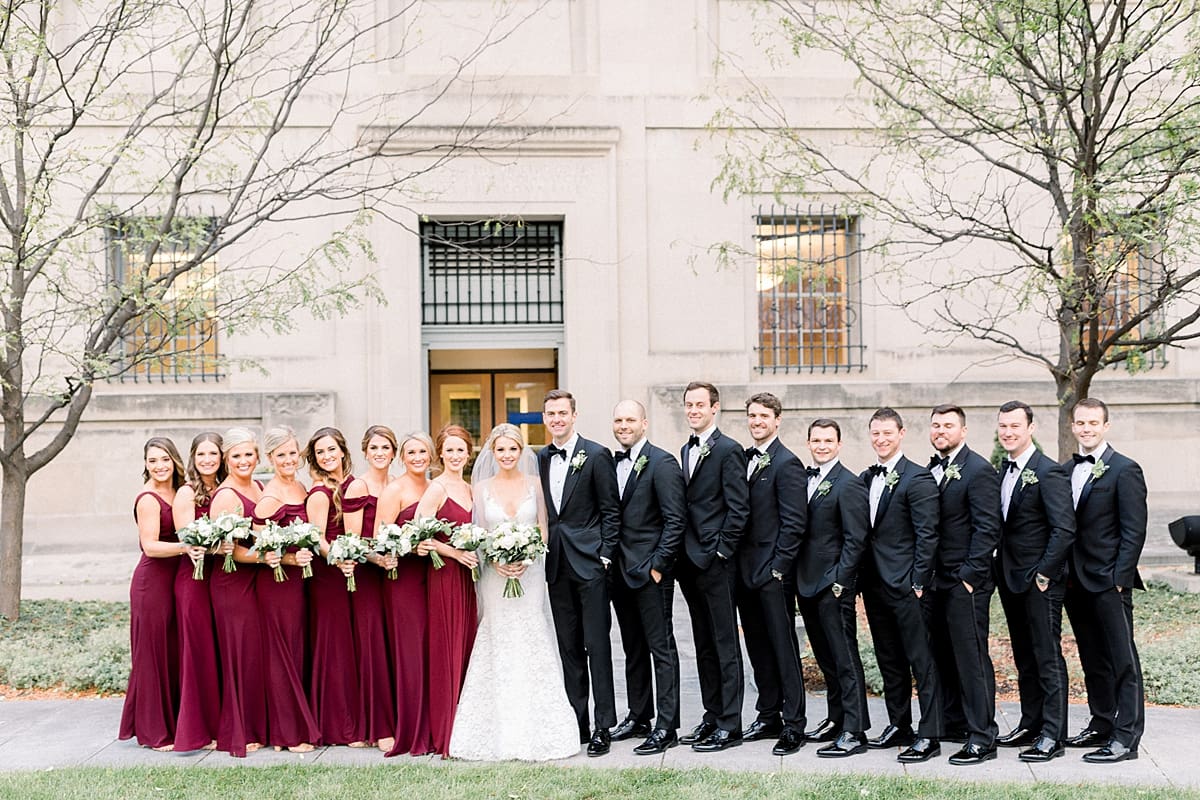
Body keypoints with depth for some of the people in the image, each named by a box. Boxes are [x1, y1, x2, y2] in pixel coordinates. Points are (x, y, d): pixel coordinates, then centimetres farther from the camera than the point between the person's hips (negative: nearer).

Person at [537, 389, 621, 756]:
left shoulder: (596, 455, -5)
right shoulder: (540, 459, 11)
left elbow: (611, 511, -5)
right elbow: (540, 512, 15)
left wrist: (604, 555, -10)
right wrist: (540, 552, 7)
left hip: (589, 562, -6)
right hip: (556, 565, 6)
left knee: (597, 646, -3)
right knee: (568, 648, 10)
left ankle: (603, 726, 3)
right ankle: (576, 723, 18)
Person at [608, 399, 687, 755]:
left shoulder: (662, 463, -10)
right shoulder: (611, 463, 12)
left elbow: (675, 520, -14)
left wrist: (658, 565, -16)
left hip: (651, 571, -7)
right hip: (620, 571, 8)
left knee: (661, 649, -1)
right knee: (633, 649, 16)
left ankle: (666, 727, 3)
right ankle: (638, 717, 27)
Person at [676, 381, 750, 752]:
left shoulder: (729, 450, -9)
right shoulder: (686, 450, 16)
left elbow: (739, 509, -13)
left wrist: (720, 551, -15)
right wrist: (683, 553, 12)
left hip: (716, 560, -8)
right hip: (690, 561, 8)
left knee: (726, 645, -2)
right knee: (704, 646, 14)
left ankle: (730, 726, 4)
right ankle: (712, 716, 23)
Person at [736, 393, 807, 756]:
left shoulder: (786, 463, -10)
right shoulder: (744, 459, 13)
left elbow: (793, 523, -14)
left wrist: (777, 568, -16)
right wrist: (738, 563, 10)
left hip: (773, 574, -8)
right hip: (746, 571, 8)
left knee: (784, 649, -2)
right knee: (758, 648, 14)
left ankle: (793, 726, 5)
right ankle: (768, 717, 24)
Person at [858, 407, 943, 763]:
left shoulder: (917, 478, -10)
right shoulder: (866, 479, 13)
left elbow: (927, 535, -13)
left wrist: (918, 582, -15)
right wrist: (861, 576, 10)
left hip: (906, 586, -8)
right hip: (874, 584, 8)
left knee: (921, 660, -2)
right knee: (889, 661, 15)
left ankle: (929, 736, 3)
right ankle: (898, 726, 25)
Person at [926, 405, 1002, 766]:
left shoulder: (979, 471, -11)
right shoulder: (931, 470, 14)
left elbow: (987, 529, -15)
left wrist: (969, 575, -17)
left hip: (965, 582, -8)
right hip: (936, 580, 8)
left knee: (972, 657, -5)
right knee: (944, 655, 14)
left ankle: (982, 738, 1)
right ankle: (954, 723, 27)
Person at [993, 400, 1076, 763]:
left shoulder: (1048, 472, -13)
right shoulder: (1004, 470, 11)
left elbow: (1064, 529, -18)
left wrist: (1044, 574, -17)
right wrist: (1001, 569, 9)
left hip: (1040, 582, -8)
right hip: (1011, 580, 8)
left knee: (1048, 657, -2)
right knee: (1024, 657, 15)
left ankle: (1053, 736, 5)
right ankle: (1030, 724, 25)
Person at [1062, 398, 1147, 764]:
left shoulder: (1124, 470, -7)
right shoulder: (1067, 470, 12)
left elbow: (1134, 531, -11)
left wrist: (1119, 579, -15)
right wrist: (1066, 575, 8)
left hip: (1108, 582, -7)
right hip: (1076, 582, 7)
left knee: (1123, 660, -1)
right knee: (1093, 660, 15)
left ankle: (1126, 737, 3)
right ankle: (1101, 725, 26)